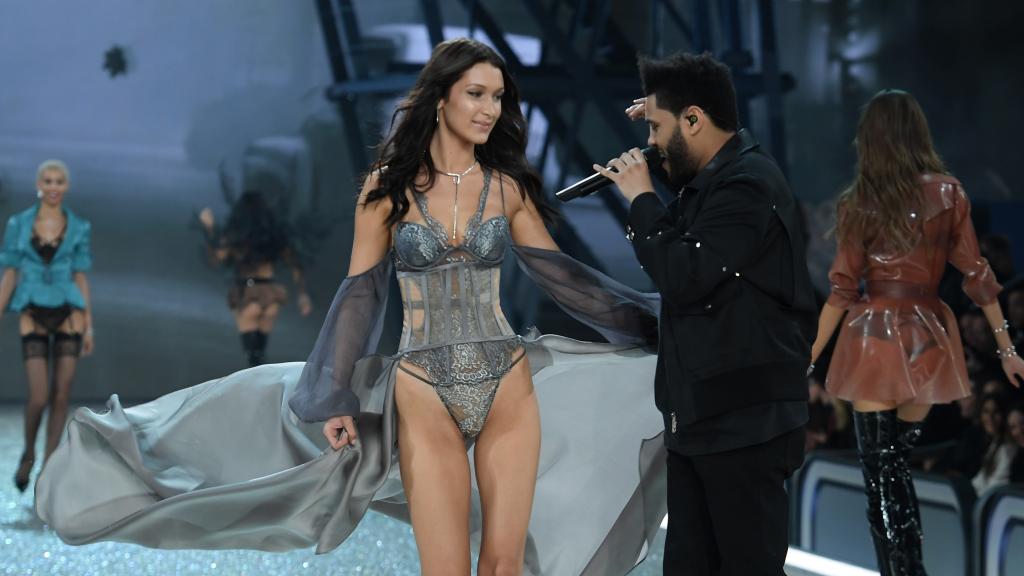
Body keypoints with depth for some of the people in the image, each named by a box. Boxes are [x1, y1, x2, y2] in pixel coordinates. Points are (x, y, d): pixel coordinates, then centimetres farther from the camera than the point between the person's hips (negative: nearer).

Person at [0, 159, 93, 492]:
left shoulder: (79, 228, 4)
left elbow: (81, 278, 6)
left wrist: (89, 328, 4)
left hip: (68, 317, 1)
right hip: (33, 318, -1)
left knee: (61, 397, -1)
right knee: (39, 398, -10)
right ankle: (28, 452, 19)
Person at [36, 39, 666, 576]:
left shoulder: (508, 186, 4)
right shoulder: (389, 187, -1)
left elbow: (557, 271, 11)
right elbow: (360, 293, 0)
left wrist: (649, 317, 10)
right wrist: (337, 399, -3)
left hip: (508, 387, 2)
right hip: (425, 397, -2)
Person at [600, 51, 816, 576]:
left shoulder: (747, 185, -16)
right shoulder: (714, 178, 15)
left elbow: (684, 277, -24)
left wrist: (641, 200, -11)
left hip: (744, 421, -10)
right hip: (698, 417, 10)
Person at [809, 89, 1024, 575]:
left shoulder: (856, 202, -3)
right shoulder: (948, 193, 0)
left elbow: (842, 289, -4)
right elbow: (975, 275, 1)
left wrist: (809, 356, 2)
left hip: (873, 339, -2)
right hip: (928, 340, 2)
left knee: (879, 471, 1)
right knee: (897, 462, 15)